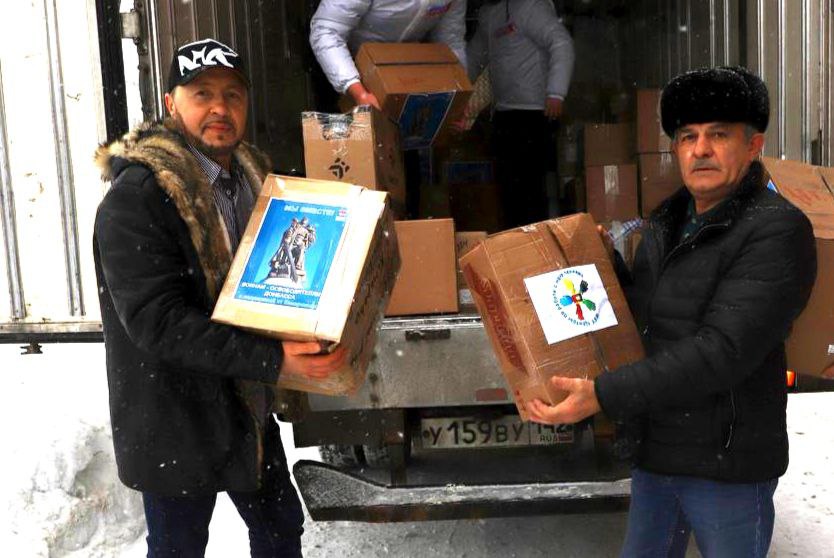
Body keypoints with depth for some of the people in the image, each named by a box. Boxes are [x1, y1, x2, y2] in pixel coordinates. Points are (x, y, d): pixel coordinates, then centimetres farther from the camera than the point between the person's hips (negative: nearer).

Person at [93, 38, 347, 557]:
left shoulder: (251, 173, 4)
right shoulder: (136, 197, -22)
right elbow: (158, 323, -28)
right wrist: (274, 359, -34)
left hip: (248, 405, 7)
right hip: (175, 421, -7)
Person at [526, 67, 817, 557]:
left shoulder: (777, 230, -18)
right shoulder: (667, 222, 9)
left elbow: (722, 351, -26)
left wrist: (604, 395, -29)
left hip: (725, 462, -7)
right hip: (655, 450, 7)